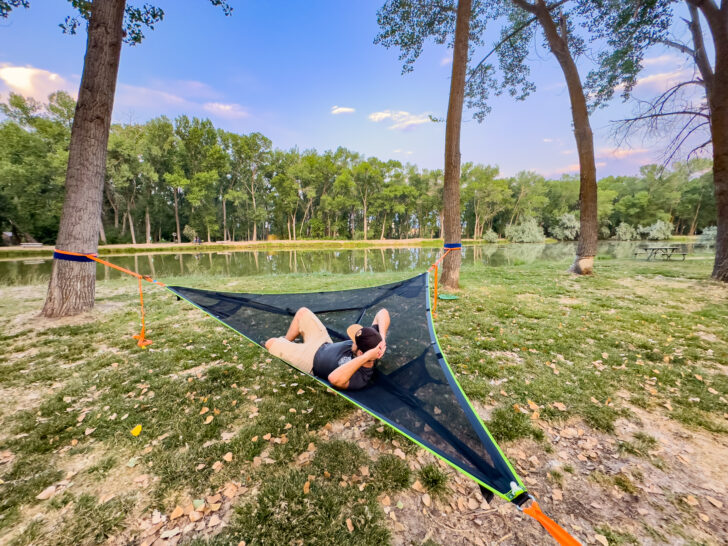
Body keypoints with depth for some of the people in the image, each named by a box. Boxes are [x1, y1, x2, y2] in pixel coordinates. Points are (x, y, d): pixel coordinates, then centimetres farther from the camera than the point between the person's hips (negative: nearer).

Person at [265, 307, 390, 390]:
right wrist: (382, 338, -39)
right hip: (326, 346, 6)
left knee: (270, 343, 3)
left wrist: (366, 357, -60)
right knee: (302, 312, 17)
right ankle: (285, 343, 42)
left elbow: (334, 379, -62)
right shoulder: (373, 345, -26)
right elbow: (382, 312, -23)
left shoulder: (359, 378, -41)